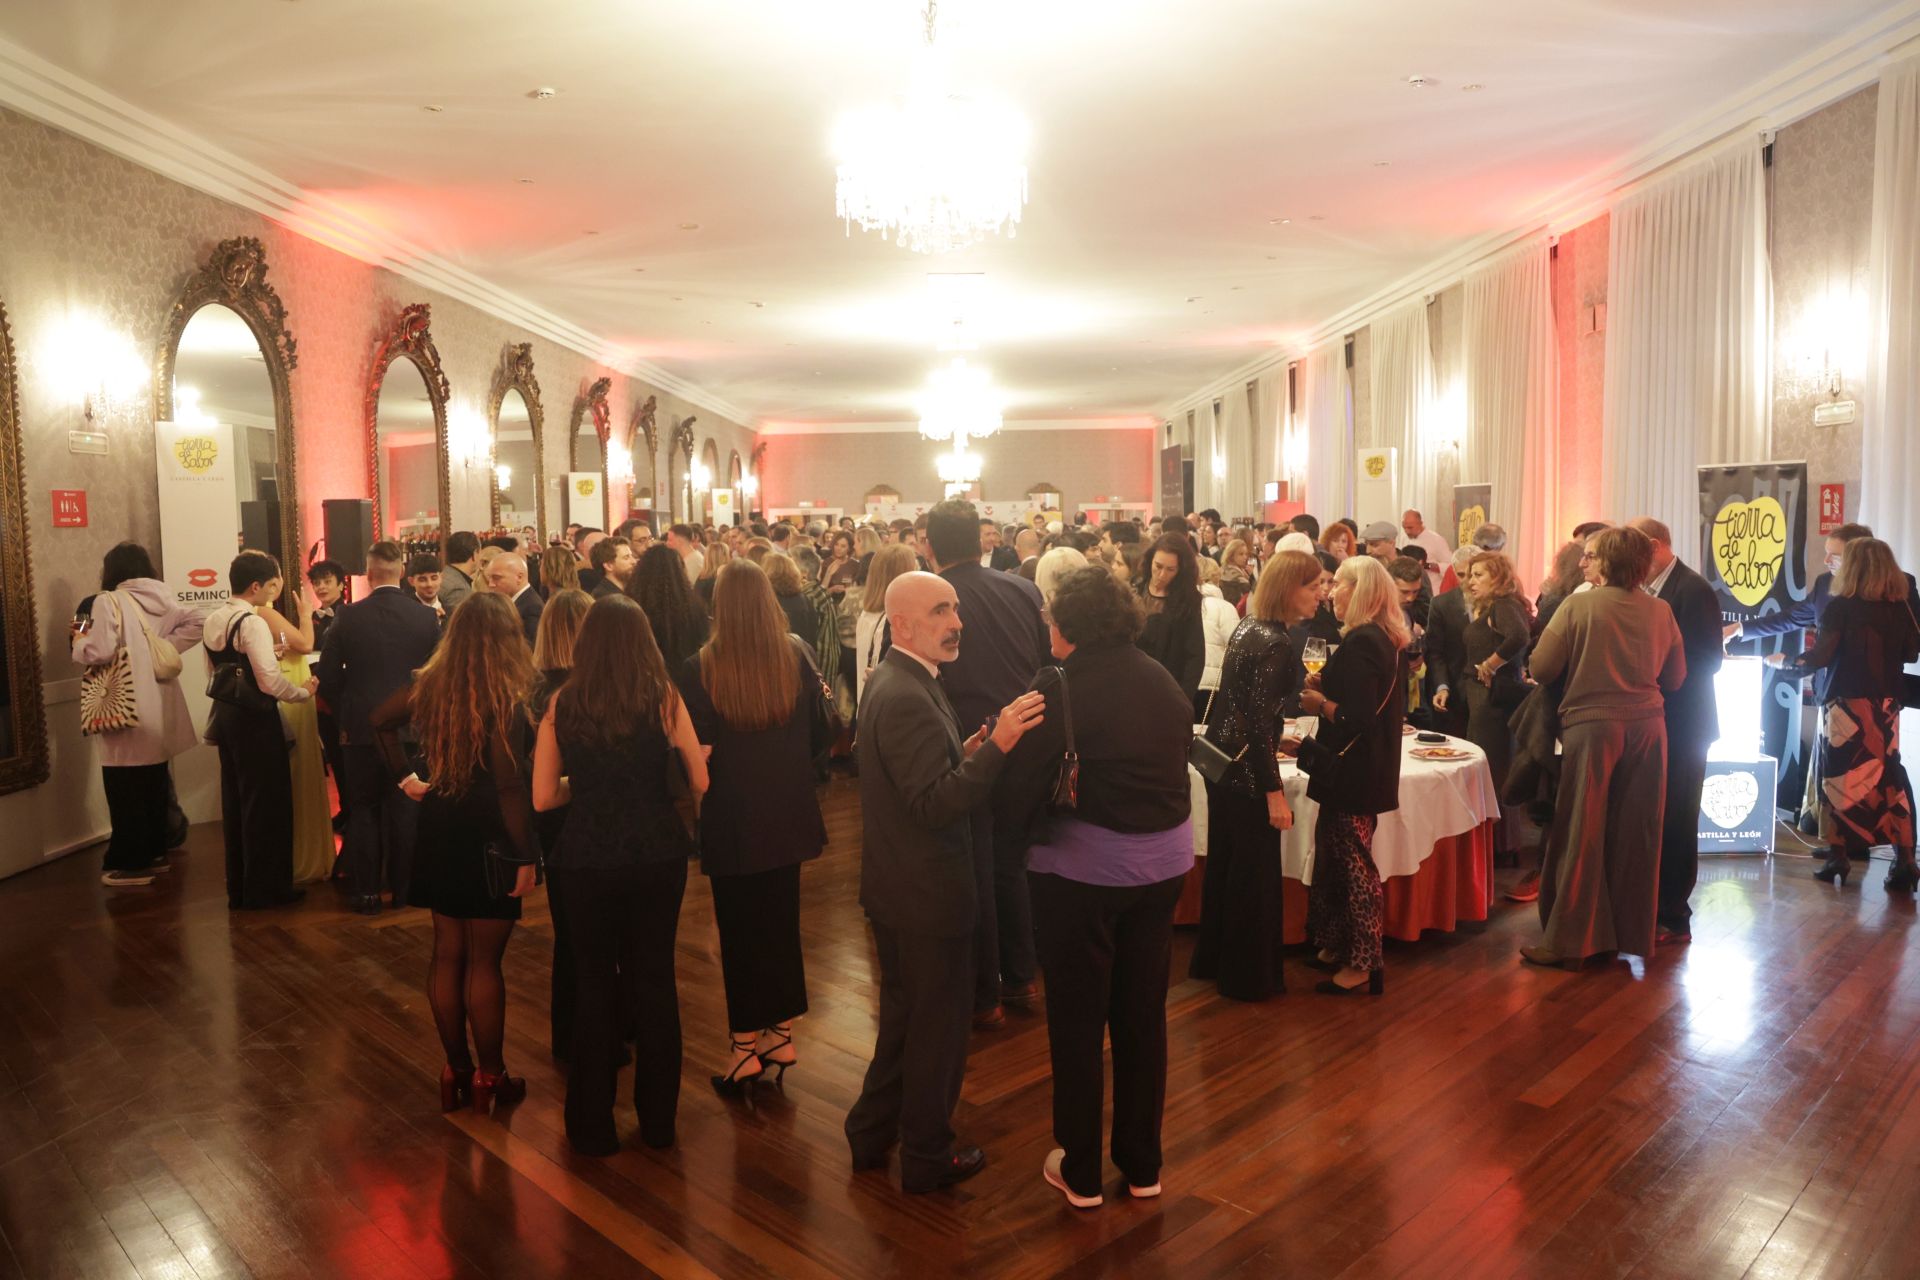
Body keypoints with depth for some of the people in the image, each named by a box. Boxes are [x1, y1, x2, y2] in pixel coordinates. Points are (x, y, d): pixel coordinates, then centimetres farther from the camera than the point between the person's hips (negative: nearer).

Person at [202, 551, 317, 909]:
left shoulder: (212, 620, 8)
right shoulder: (252, 623, -18)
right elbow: (271, 683, -24)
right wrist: (304, 691, -8)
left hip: (225, 715, 9)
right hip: (255, 719, -9)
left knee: (235, 801, 16)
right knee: (266, 802, 2)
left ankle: (239, 888, 27)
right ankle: (265, 889, 11)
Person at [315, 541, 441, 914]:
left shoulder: (348, 617, -8)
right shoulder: (426, 616, -7)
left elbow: (328, 678, -5)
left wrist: (346, 713, 12)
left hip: (362, 728, -1)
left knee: (363, 809, 10)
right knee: (405, 809, 11)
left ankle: (367, 892, 13)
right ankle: (404, 887, 17)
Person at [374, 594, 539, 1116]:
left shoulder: (429, 685, 0)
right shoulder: (504, 699, -19)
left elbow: (379, 720, 17)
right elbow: (509, 785, -22)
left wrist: (407, 775, 16)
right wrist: (526, 856, -17)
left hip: (439, 832, 6)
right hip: (488, 839, -6)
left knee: (447, 952, 14)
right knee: (484, 961, 4)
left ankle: (457, 1070, 25)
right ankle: (490, 1077, 16)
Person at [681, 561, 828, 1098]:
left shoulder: (702, 667, -15)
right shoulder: (797, 659, -6)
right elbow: (818, 737, 3)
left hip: (732, 819, -3)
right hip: (787, 814, 3)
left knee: (739, 930, 10)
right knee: (781, 922, 17)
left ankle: (747, 1047, 18)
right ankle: (782, 1033, 27)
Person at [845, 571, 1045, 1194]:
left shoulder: (890, 681, 7)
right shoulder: (907, 697, -26)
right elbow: (936, 803, -31)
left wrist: (965, 753, 1)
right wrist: (997, 745, -37)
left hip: (897, 887, 10)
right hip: (926, 894, -10)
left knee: (906, 1015, 26)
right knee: (939, 1024, 9)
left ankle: (872, 1133, 41)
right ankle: (927, 1156, 27)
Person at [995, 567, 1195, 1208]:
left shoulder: (1060, 687, -15)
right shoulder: (1161, 678, 3)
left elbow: (1018, 791, -14)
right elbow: (1177, 763, 9)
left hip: (1083, 866, -5)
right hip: (1165, 860, 6)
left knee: (1078, 1019, 11)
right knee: (1143, 1014, 17)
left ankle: (1080, 1172, 24)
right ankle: (1142, 1166, 30)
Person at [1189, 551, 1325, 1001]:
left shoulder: (1248, 626, 5)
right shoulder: (1276, 644, -22)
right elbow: (1258, 722, -24)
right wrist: (1274, 792, -21)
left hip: (1222, 759, 9)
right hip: (1245, 769, -9)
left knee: (1224, 862, 20)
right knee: (1254, 871, 5)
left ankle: (1213, 960, 34)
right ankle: (1249, 976, 18)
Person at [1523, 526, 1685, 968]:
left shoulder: (1578, 606, -9)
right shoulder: (1660, 612, 2)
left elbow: (1541, 669, -9)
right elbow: (1674, 678, 10)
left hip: (1591, 725, -4)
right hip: (1647, 727, 4)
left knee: (1581, 835, 3)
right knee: (1635, 835, 11)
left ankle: (1569, 942, 8)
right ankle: (1631, 932, 22)